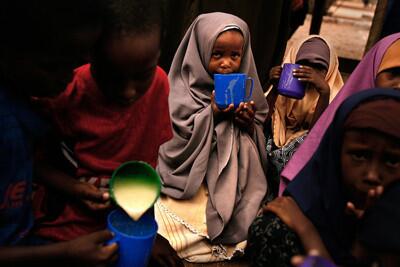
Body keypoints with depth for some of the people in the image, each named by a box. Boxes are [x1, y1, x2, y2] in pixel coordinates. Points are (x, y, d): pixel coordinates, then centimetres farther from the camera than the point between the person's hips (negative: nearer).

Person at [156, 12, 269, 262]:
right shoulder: (185, 88, -4)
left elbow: (257, 140, 12)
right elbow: (176, 136, -9)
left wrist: (250, 124, -10)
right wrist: (211, 113, -17)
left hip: (233, 179, 3)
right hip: (190, 175, -3)